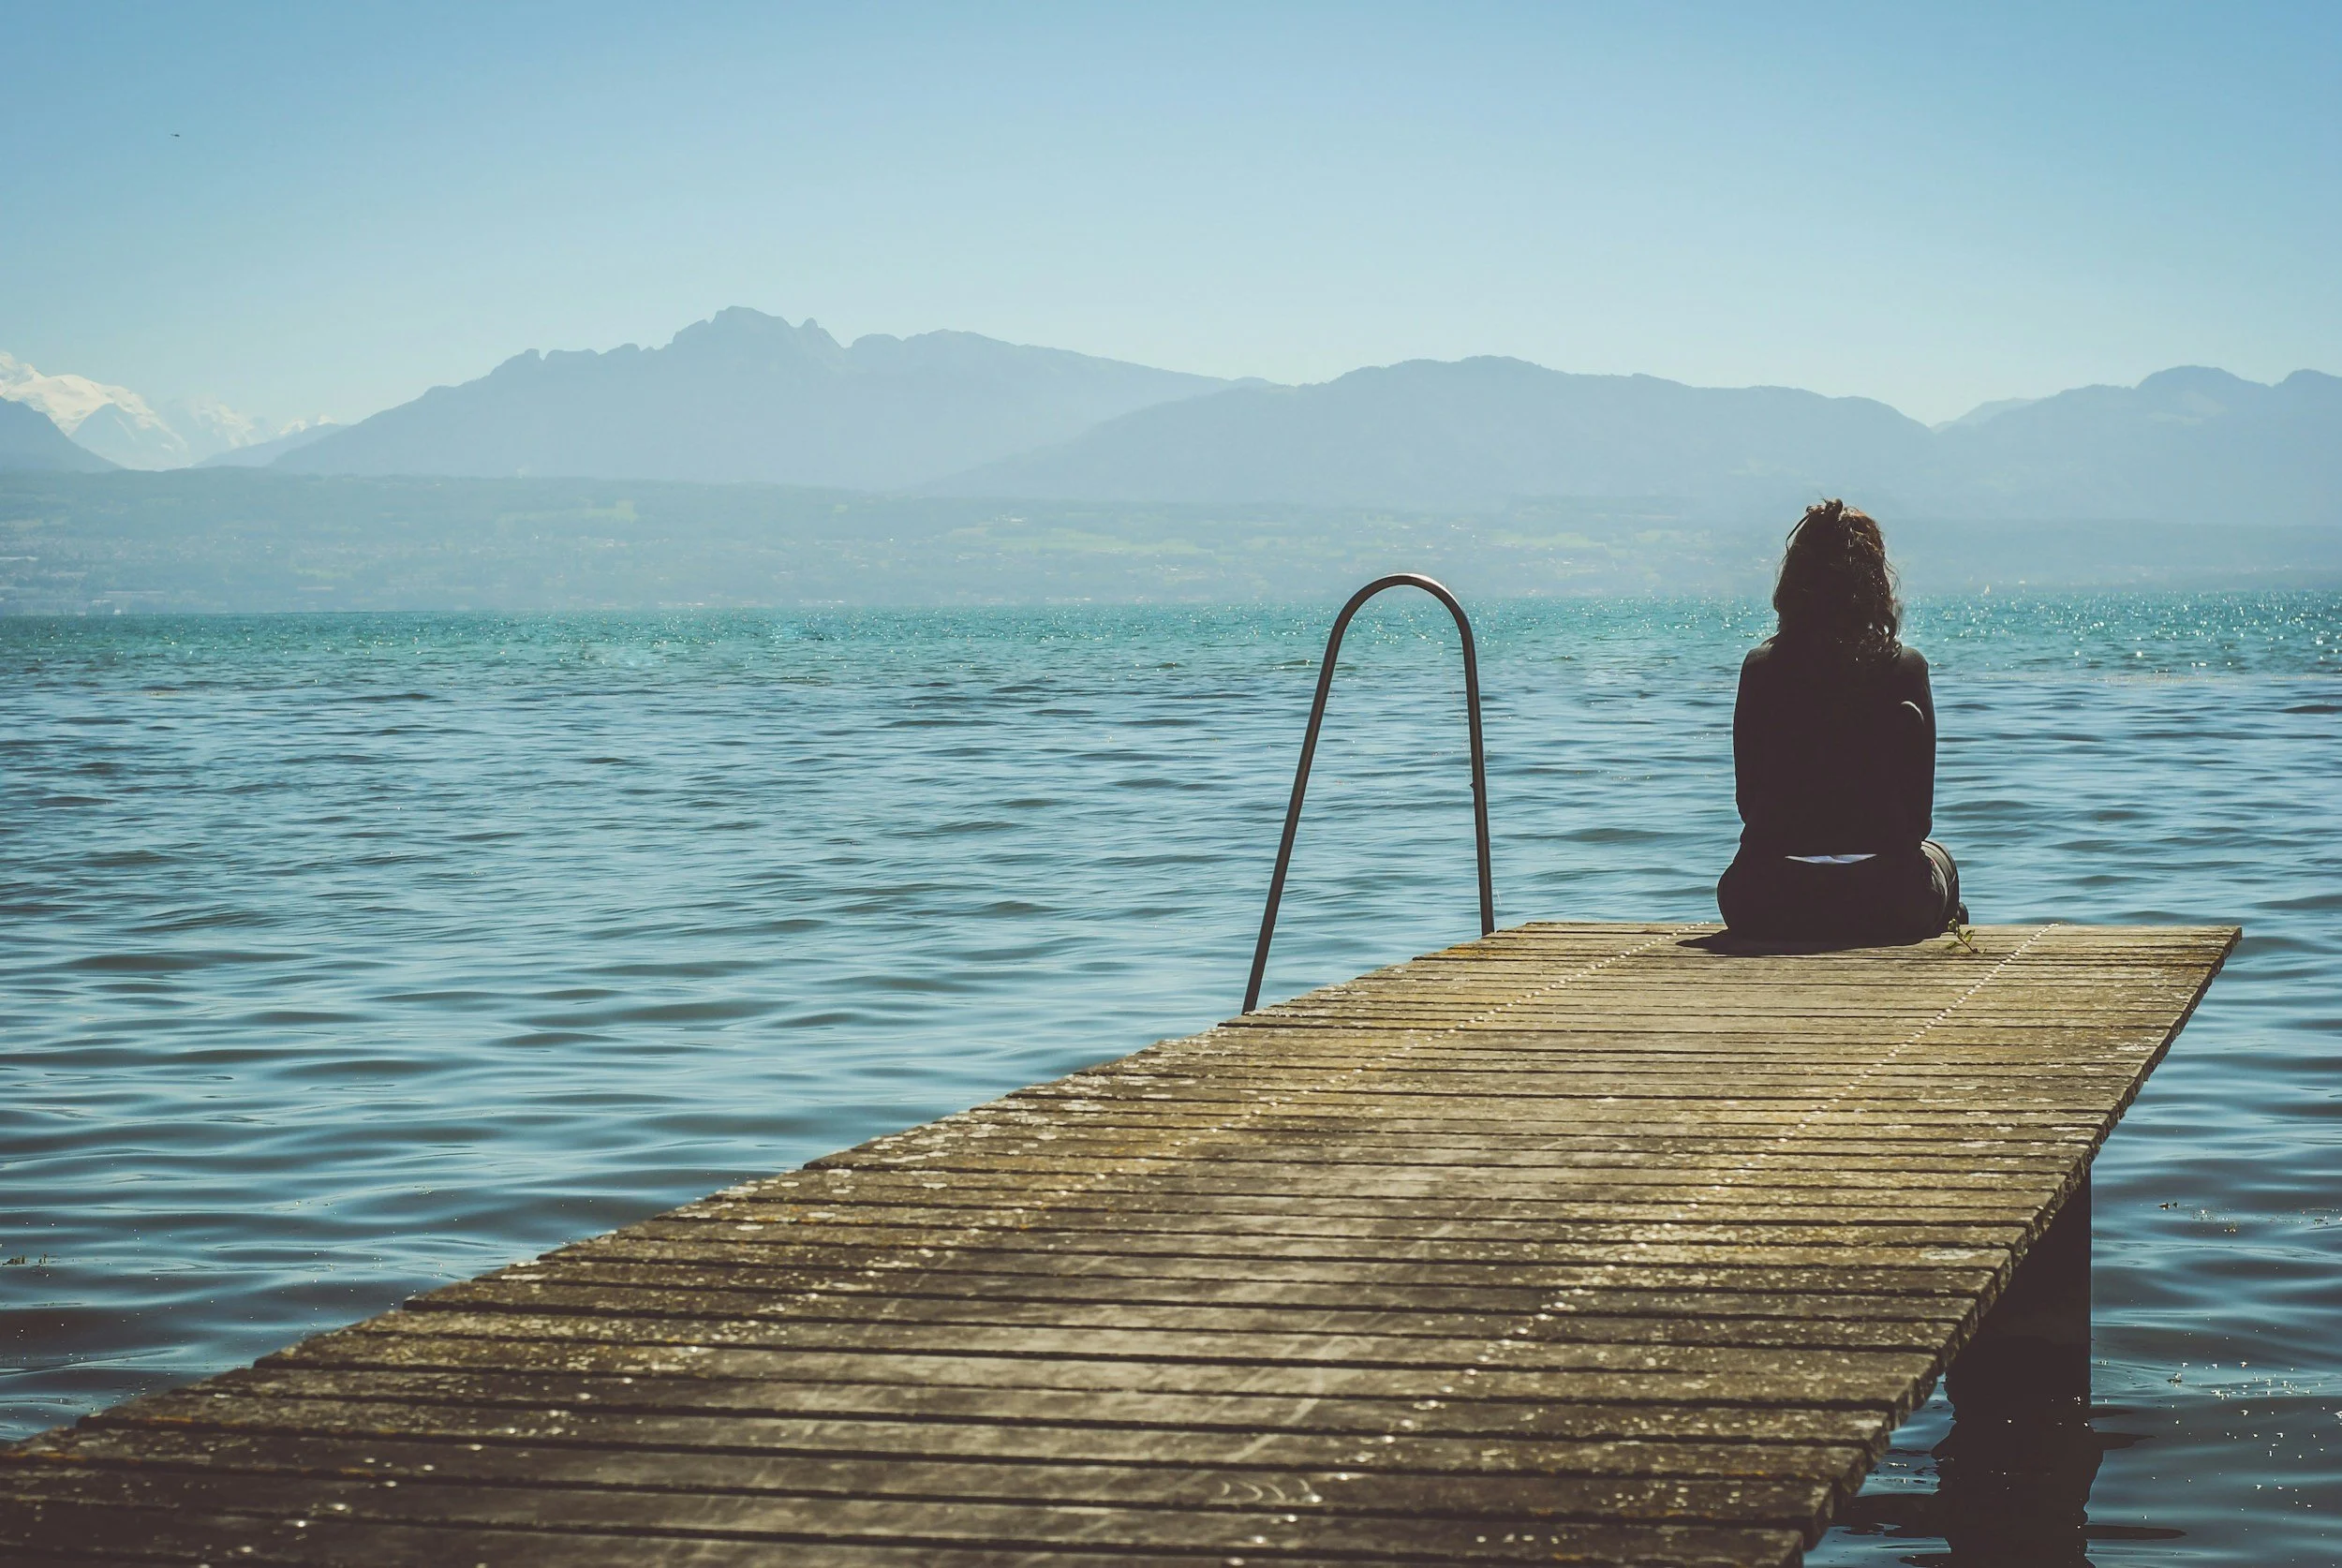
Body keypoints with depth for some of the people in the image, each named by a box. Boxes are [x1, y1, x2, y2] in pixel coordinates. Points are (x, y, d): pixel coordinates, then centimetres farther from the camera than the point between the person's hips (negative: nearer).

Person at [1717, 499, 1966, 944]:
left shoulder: (1760, 667, -1)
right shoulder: (1905, 668, -4)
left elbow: (1748, 800, 5)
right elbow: (1920, 812, -2)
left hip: (1767, 911, 1)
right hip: (1883, 906, 0)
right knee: (1937, 858, 35)